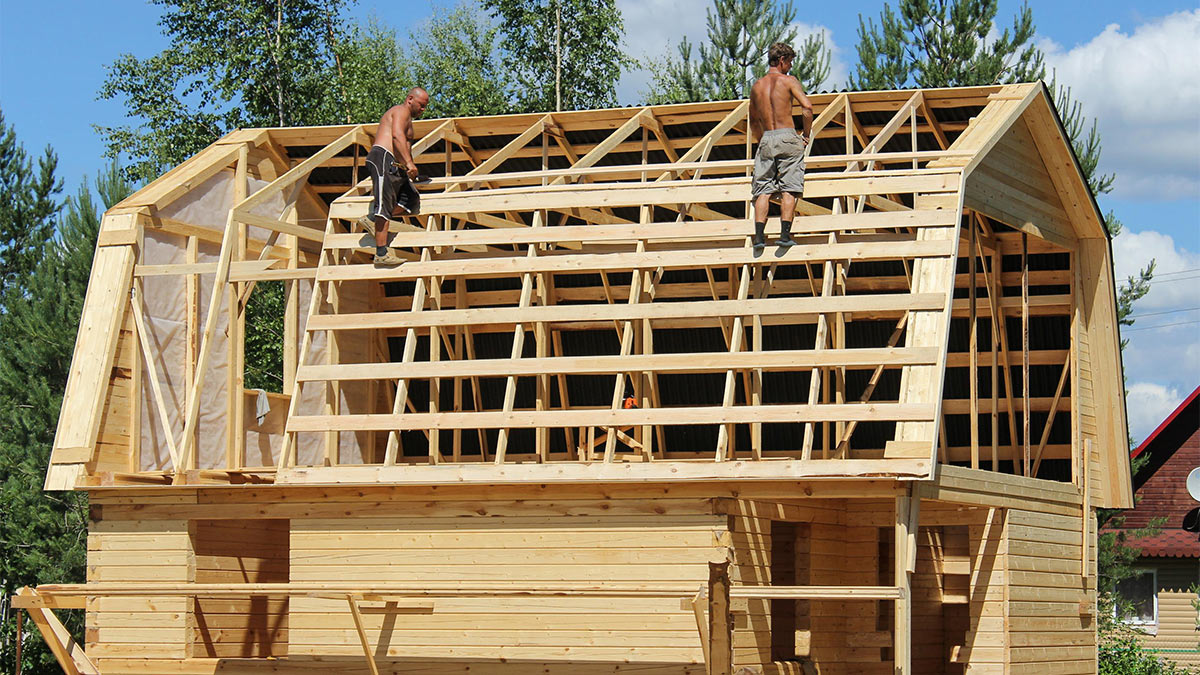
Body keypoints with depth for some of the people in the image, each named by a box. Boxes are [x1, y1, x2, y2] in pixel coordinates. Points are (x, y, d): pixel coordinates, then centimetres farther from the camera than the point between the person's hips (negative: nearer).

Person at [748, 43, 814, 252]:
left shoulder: (757, 86, 13)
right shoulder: (788, 81, 0)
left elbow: (753, 120, 23)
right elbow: (807, 107, -11)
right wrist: (807, 135, 0)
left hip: (766, 140, 3)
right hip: (787, 137, -3)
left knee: (763, 190, 2)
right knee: (789, 188, -3)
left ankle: (759, 235, -12)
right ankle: (785, 233, -13)